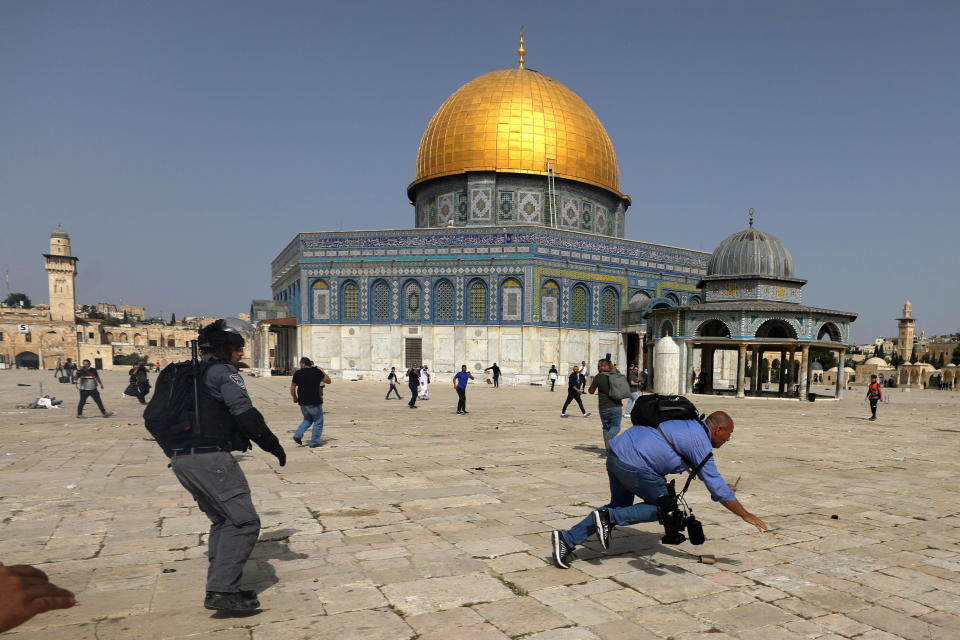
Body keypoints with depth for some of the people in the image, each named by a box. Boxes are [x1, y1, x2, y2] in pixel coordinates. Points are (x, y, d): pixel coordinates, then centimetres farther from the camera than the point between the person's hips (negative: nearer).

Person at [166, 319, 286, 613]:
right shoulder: (223, 372, -6)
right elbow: (244, 413, -17)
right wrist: (273, 445, -9)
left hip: (181, 458, 10)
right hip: (209, 457, -10)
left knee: (224, 520, 19)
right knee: (244, 521, -7)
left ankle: (219, 588, 21)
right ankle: (222, 591, -10)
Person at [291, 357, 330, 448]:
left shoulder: (297, 373, -1)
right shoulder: (317, 372, -6)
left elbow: (292, 388, 4)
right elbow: (328, 381, 4)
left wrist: (295, 398, 19)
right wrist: (323, 372, 18)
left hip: (302, 402, 4)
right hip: (314, 402, -4)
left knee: (307, 419, 25)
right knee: (318, 422, 8)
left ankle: (298, 435, 10)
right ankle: (314, 443, 6)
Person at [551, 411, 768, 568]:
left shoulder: (691, 428, 23)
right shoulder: (700, 442, -5)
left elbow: (704, 470, 40)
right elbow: (715, 486, -5)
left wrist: (721, 486, 44)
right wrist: (746, 515, 4)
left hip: (617, 452, 9)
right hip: (634, 464, -9)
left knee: (619, 506, 20)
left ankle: (567, 539, 11)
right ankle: (608, 517, 0)